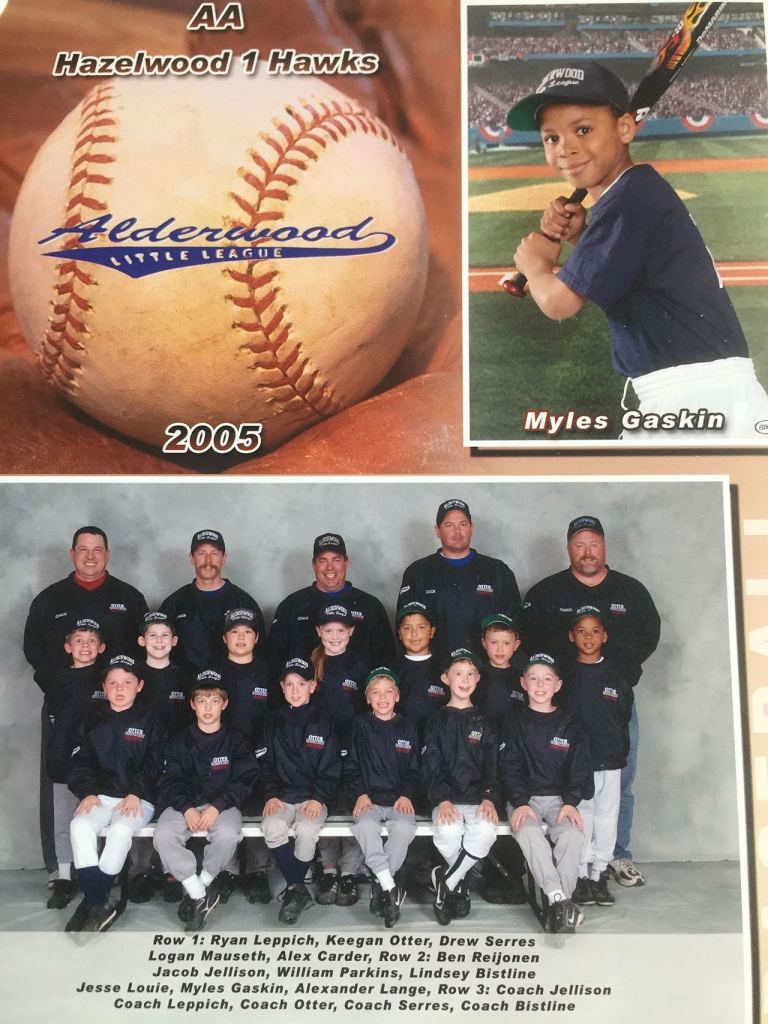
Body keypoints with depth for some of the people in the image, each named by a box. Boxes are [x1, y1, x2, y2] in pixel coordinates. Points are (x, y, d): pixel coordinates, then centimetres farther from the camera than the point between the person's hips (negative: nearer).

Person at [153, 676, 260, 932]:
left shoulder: (235, 740, 6)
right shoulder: (179, 741, 11)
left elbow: (244, 780, -3)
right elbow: (170, 781, 3)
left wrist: (217, 807, -18)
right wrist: (187, 808, -16)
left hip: (222, 803, -2)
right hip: (185, 803, 2)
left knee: (227, 834, -34)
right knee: (163, 835, -28)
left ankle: (203, 882, -7)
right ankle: (199, 894, -15)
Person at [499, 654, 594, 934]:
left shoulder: (567, 725, 10)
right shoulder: (515, 724, 8)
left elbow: (578, 767, 4)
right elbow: (509, 767, -1)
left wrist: (571, 801, -13)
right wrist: (519, 802, -17)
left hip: (559, 797, 1)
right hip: (523, 798, -1)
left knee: (573, 834, -31)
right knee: (529, 833, -34)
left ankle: (557, 908, -30)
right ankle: (561, 902, -36)